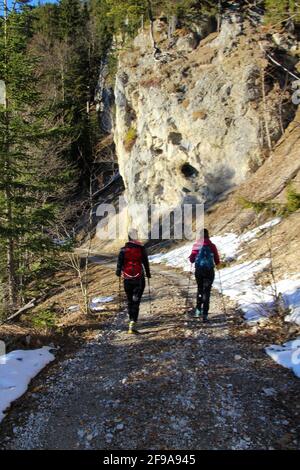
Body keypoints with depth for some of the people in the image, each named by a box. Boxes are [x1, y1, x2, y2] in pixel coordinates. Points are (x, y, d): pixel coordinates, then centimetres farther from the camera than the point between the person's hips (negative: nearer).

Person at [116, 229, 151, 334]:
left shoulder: (123, 250, -2)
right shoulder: (141, 249, -2)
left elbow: (119, 263, -2)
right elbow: (146, 263, 3)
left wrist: (118, 272, 13)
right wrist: (148, 274, 14)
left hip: (127, 279, 1)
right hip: (139, 278, -1)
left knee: (130, 301, 16)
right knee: (136, 301, -3)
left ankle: (132, 320, 25)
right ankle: (133, 323, -15)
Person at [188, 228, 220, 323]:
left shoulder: (196, 245, -2)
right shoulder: (212, 246, -3)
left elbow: (191, 260, -1)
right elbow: (217, 261, 0)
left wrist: (191, 258, 21)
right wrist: (216, 263, 23)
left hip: (198, 270, 1)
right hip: (209, 270, -1)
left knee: (200, 289, 22)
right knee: (206, 291, 4)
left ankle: (198, 309, 15)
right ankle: (205, 314, -2)